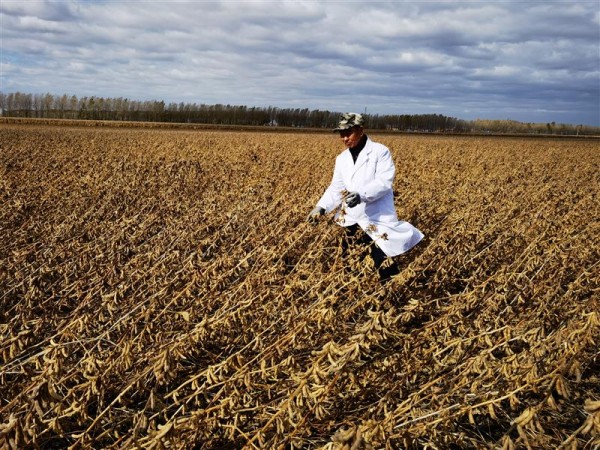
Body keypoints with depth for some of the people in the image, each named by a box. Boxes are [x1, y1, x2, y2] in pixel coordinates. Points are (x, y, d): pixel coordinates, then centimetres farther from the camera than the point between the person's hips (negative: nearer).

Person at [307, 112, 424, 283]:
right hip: (352, 221, 6)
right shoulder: (342, 159, 11)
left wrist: (361, 195, -33)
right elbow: (336, 187, 10)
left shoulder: (380, 151, -8)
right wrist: (321, 207, -6)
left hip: (378, 220, -6)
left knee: (386, 272, -7)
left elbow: (384, 182, -18)